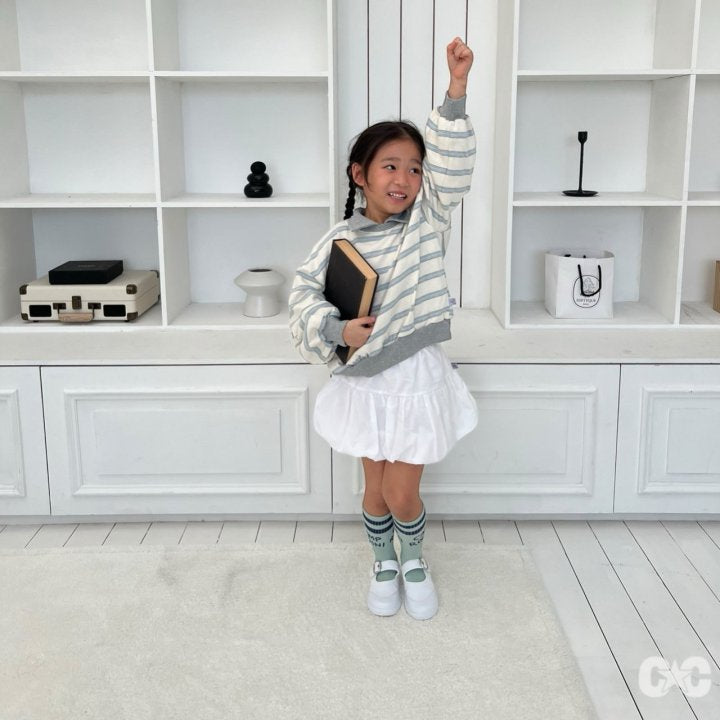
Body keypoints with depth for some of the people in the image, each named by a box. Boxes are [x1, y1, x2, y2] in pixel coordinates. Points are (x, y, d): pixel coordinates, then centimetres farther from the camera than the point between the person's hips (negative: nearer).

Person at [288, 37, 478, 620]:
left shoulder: (428, 221, -4)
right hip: (363, 381, 1)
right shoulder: (341, 238, -5)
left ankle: (415, 561, 35)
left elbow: (452, 166, -16)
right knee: (377, 487, 14)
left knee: (402, 493, 4)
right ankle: (384, 563, 40)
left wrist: (457, 88, -26)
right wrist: (337, 330, -20)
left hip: (417, 378, -1)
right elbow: (305, 292, -3)